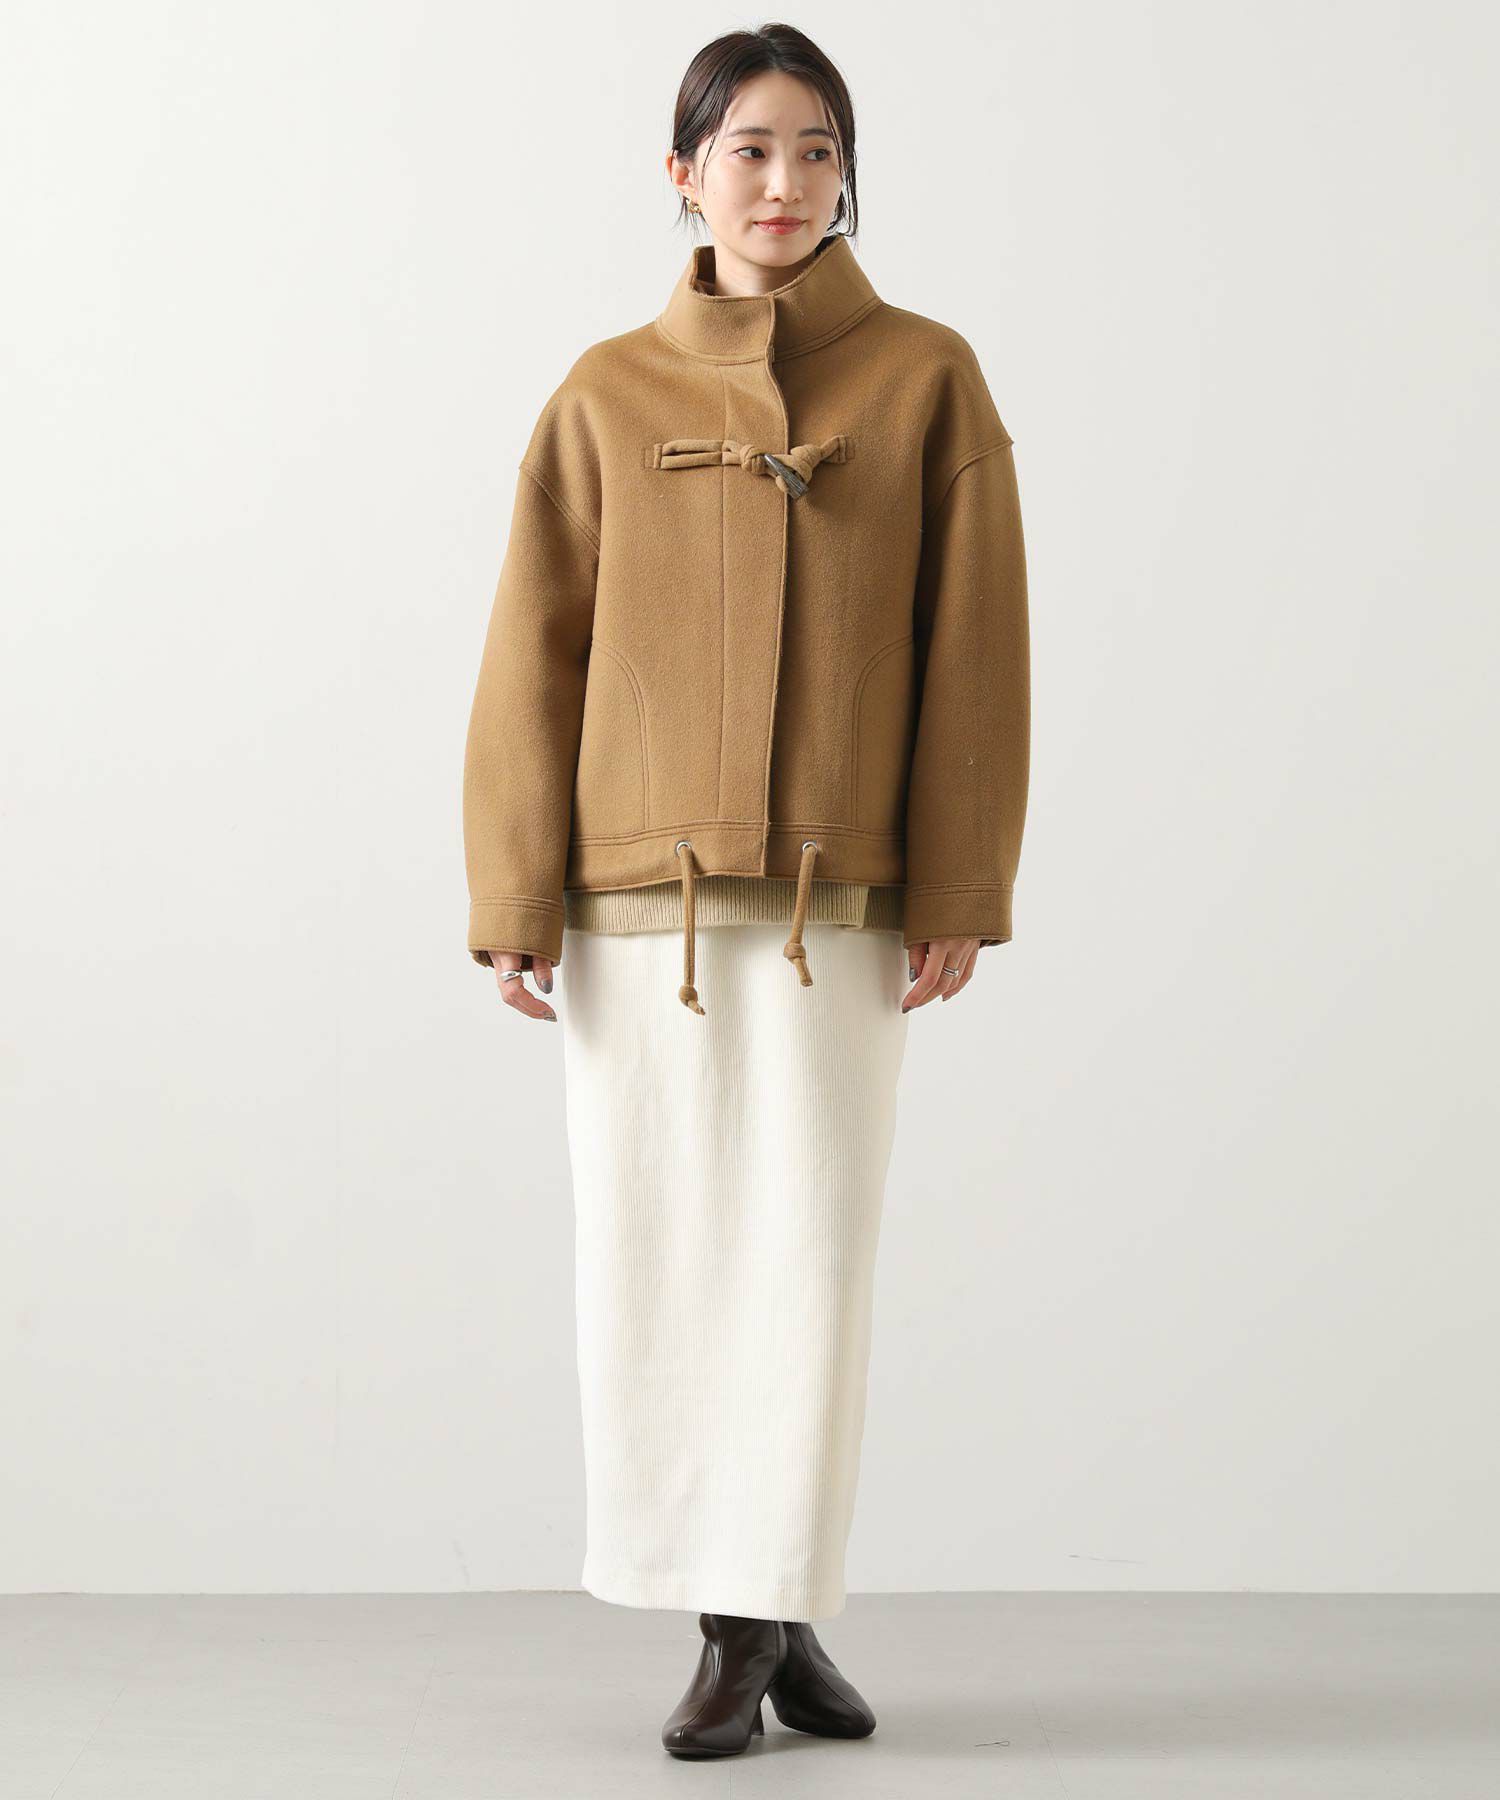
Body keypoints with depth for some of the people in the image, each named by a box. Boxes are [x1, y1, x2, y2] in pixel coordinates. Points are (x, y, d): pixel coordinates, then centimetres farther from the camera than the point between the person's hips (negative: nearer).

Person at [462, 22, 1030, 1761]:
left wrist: (959, 890, -5)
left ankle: (784, 1609, 14)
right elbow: (533, 658, 4)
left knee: (810, 1255, -1)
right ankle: (729, 1630, 16)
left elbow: (974, 649, 1)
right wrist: (514, 898, -2)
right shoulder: (607, 397, 6)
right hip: (639, 897, 1)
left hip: (839, 901, -1)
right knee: (654, 1258, 3)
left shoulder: (926, 379, 4)